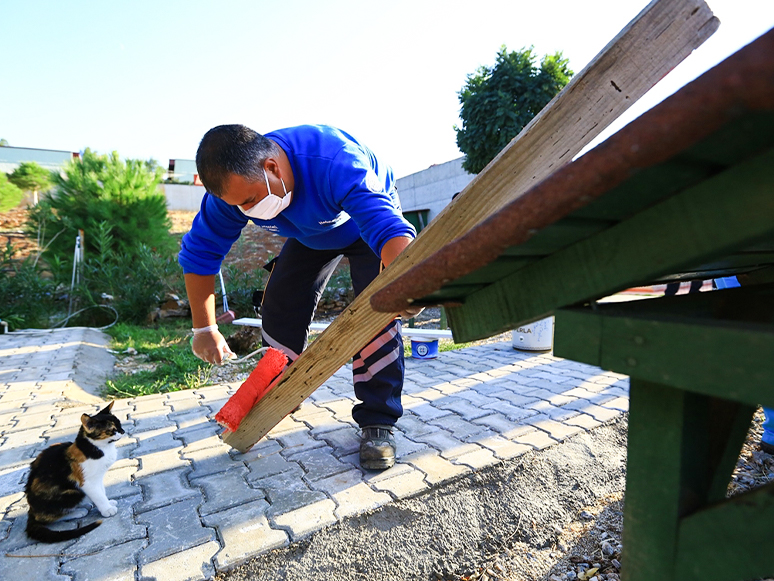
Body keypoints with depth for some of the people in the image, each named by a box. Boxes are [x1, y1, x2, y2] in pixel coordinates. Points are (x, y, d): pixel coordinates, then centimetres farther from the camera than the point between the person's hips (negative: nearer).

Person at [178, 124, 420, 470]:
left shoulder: (336, 163, -43)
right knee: (279, 307, -4)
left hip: (364, 221, -4)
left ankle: (377, 422, -13)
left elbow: (388, 227, -54)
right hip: (310, 232, 5)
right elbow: (199, 253, -16)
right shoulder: (233, 188, -25)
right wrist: (204, 328, -16)